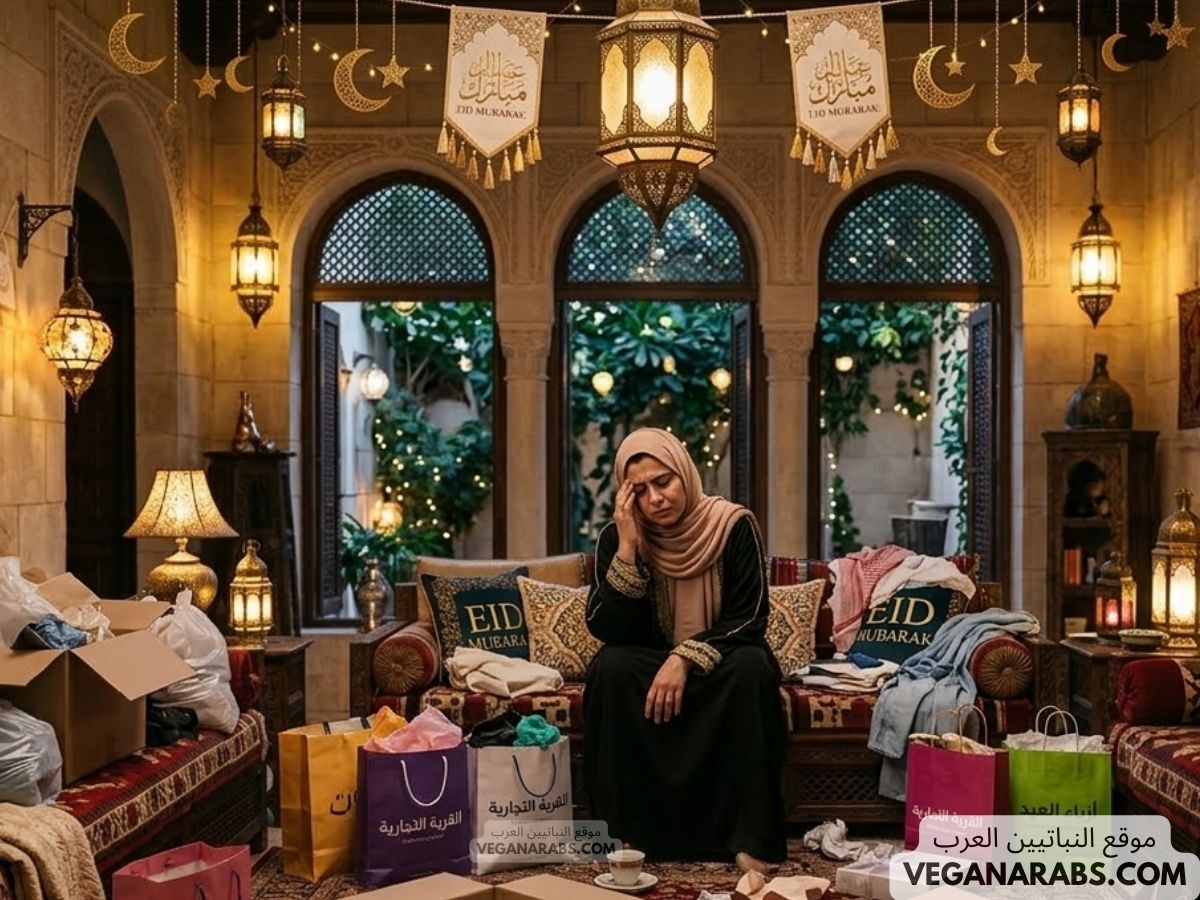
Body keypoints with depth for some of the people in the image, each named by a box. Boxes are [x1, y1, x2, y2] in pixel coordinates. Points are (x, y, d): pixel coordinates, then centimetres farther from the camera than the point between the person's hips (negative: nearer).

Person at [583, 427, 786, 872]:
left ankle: (749, 836, -28)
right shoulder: (616, 537, -10)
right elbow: (607, 630, -17)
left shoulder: (734, 525, -15)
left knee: (751, 666, -33)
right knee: (610, 667, -29)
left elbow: (750, 620, -15)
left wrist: (685, 659, -29)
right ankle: (621, 832, -22)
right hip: (650, 665, 1)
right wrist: (628, 547, -27)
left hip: (719, 664, -1)